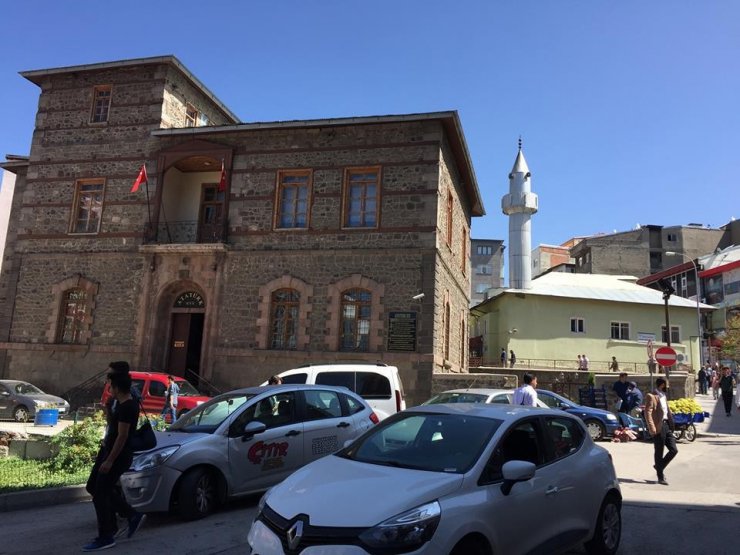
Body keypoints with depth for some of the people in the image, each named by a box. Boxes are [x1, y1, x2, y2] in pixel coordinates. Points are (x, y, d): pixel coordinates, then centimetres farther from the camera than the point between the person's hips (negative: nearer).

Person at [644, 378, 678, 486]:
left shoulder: (663, 396, 15)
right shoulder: (651, 396, -12)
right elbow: (648, 413, -17)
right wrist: (652, 428, -23)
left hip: (666, 425, 8)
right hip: (659, 427, -8)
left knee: (674, 450, 6)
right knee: (659, 452, 2)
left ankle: (659, 466, 26)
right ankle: (661, 477, 13)